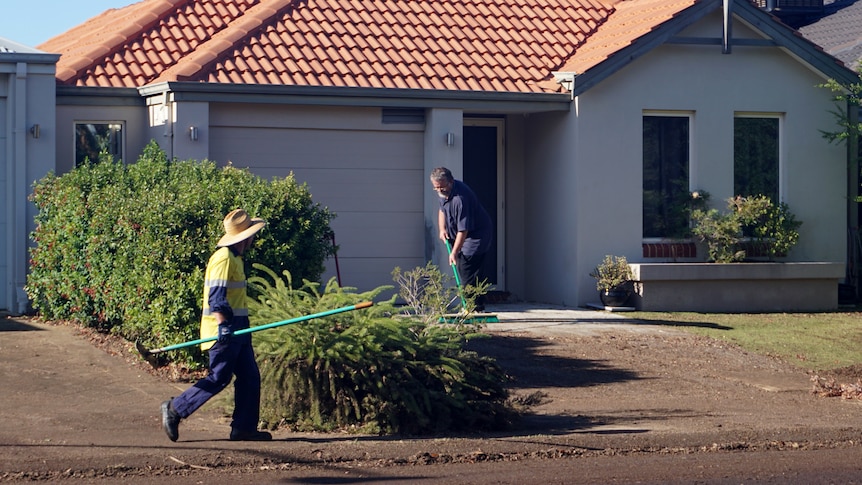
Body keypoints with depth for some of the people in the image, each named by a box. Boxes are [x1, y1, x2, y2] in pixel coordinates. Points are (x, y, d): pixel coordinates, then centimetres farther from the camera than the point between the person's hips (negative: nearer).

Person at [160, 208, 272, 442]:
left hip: (237, 329, 10)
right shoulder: (224, 258, -14)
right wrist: (223, 324, -31)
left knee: (250, 376, 6)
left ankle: (244, 428, 8)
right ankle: (175, 409, 2)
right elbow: (216, 296, -22)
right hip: (223, 332, -10)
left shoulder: (235, 258, 17)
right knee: (218, 378, -7)